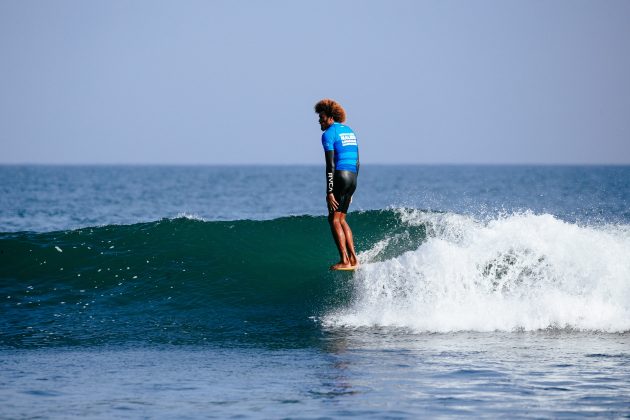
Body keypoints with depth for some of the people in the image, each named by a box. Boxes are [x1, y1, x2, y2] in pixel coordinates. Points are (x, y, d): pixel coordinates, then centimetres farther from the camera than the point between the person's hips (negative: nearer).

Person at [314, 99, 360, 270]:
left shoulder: (328, 134, -7)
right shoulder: (349, 132, 19)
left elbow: (330, 165, -14)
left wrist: (329, 192, -16)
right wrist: (350, 189, 24)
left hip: (340, 177, -8)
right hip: (352, 178, 8)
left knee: (334, 219, -3)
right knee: (341, 219, 16)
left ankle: (344, 261, -11)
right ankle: (353, 258, 9)